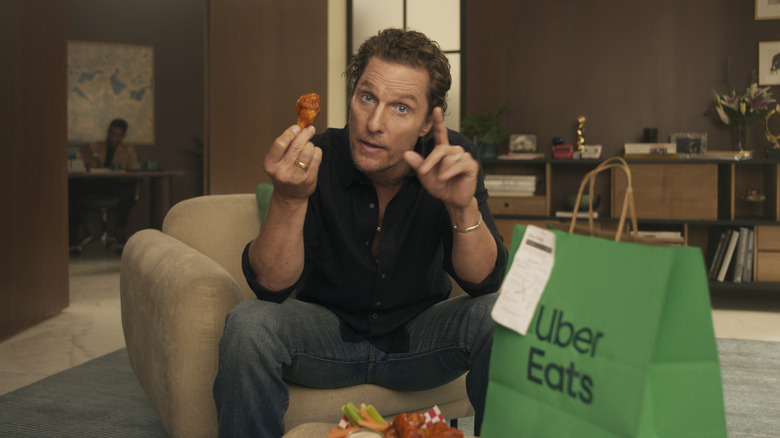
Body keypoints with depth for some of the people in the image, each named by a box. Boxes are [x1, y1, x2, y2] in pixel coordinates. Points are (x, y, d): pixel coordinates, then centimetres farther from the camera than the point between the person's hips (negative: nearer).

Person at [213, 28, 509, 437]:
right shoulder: (316, 159, -16)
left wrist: (464, 206, -34)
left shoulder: (454, 156, -12)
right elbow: (271, 287, -19)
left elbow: (484, 281, -15)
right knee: (248, 324, -28)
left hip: (418, 335, 2)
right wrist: (288, 199, -36)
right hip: (328, 330, -1)